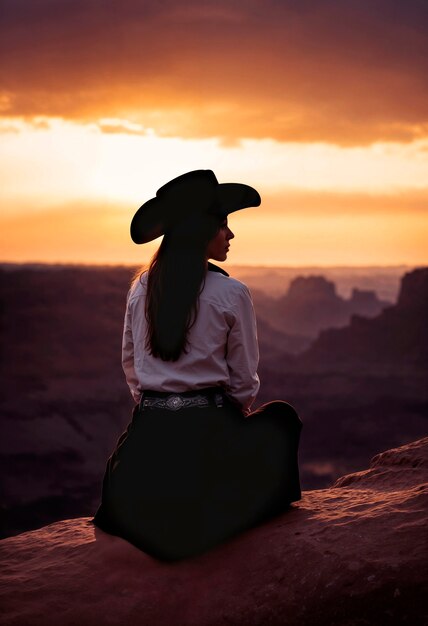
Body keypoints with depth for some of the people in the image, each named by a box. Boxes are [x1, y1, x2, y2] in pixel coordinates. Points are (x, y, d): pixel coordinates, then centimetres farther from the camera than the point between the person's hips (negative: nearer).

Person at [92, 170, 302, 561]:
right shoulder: (231, 293, -10)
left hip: (149, 426, 5)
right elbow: (244, 378, -2)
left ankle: (152, 510, 14)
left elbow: (130, 363, 11)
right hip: (208, 427, -5)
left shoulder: (142, 289, 3)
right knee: (281, 416, 26)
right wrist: (233, 414, 17)